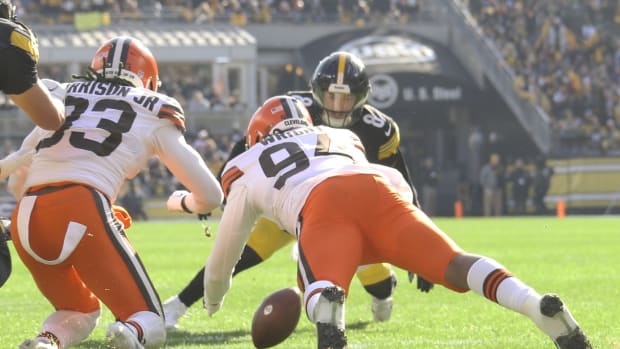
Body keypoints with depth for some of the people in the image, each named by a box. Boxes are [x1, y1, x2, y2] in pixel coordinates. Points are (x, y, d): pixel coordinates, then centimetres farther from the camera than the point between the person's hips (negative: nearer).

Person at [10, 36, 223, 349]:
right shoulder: (154, 115, 18)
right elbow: (211, 195, 22)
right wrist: (183, 202, 46)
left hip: (25, 218, 4)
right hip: (81, 209, -4)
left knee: (80, 312, 27)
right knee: (149, 323, 7)